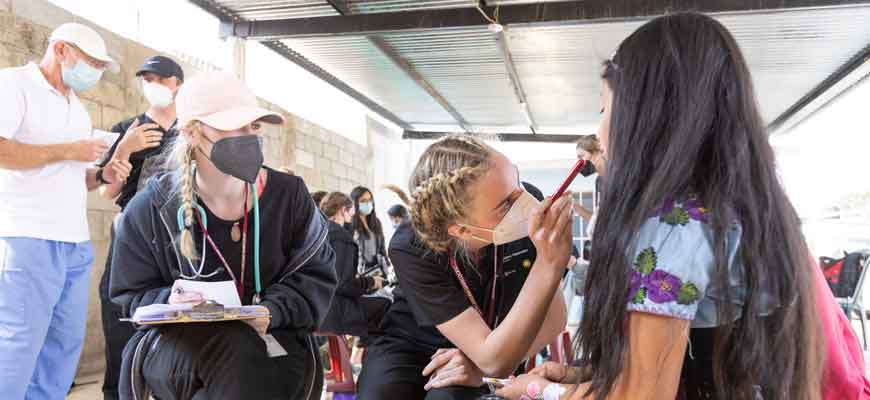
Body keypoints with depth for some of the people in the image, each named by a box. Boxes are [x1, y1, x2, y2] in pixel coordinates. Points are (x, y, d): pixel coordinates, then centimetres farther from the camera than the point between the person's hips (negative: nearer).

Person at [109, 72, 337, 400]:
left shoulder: (288, 194, -3)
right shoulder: (150, 208, -4)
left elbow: (316, 274, 2)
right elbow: (132, 294, 5)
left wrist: (272, 311, -18)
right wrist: (168, 302, -20)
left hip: (271, 336, 1)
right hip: (177, 341, 0)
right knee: (236, 352, -36)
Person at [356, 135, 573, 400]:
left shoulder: (528, 220, -23)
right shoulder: (411, 249, -31)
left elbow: (554, 317, -11)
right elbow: (496, 362, -33)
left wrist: (484, 366, -25)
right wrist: (550, 265, -44)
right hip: (411, 348, 0)